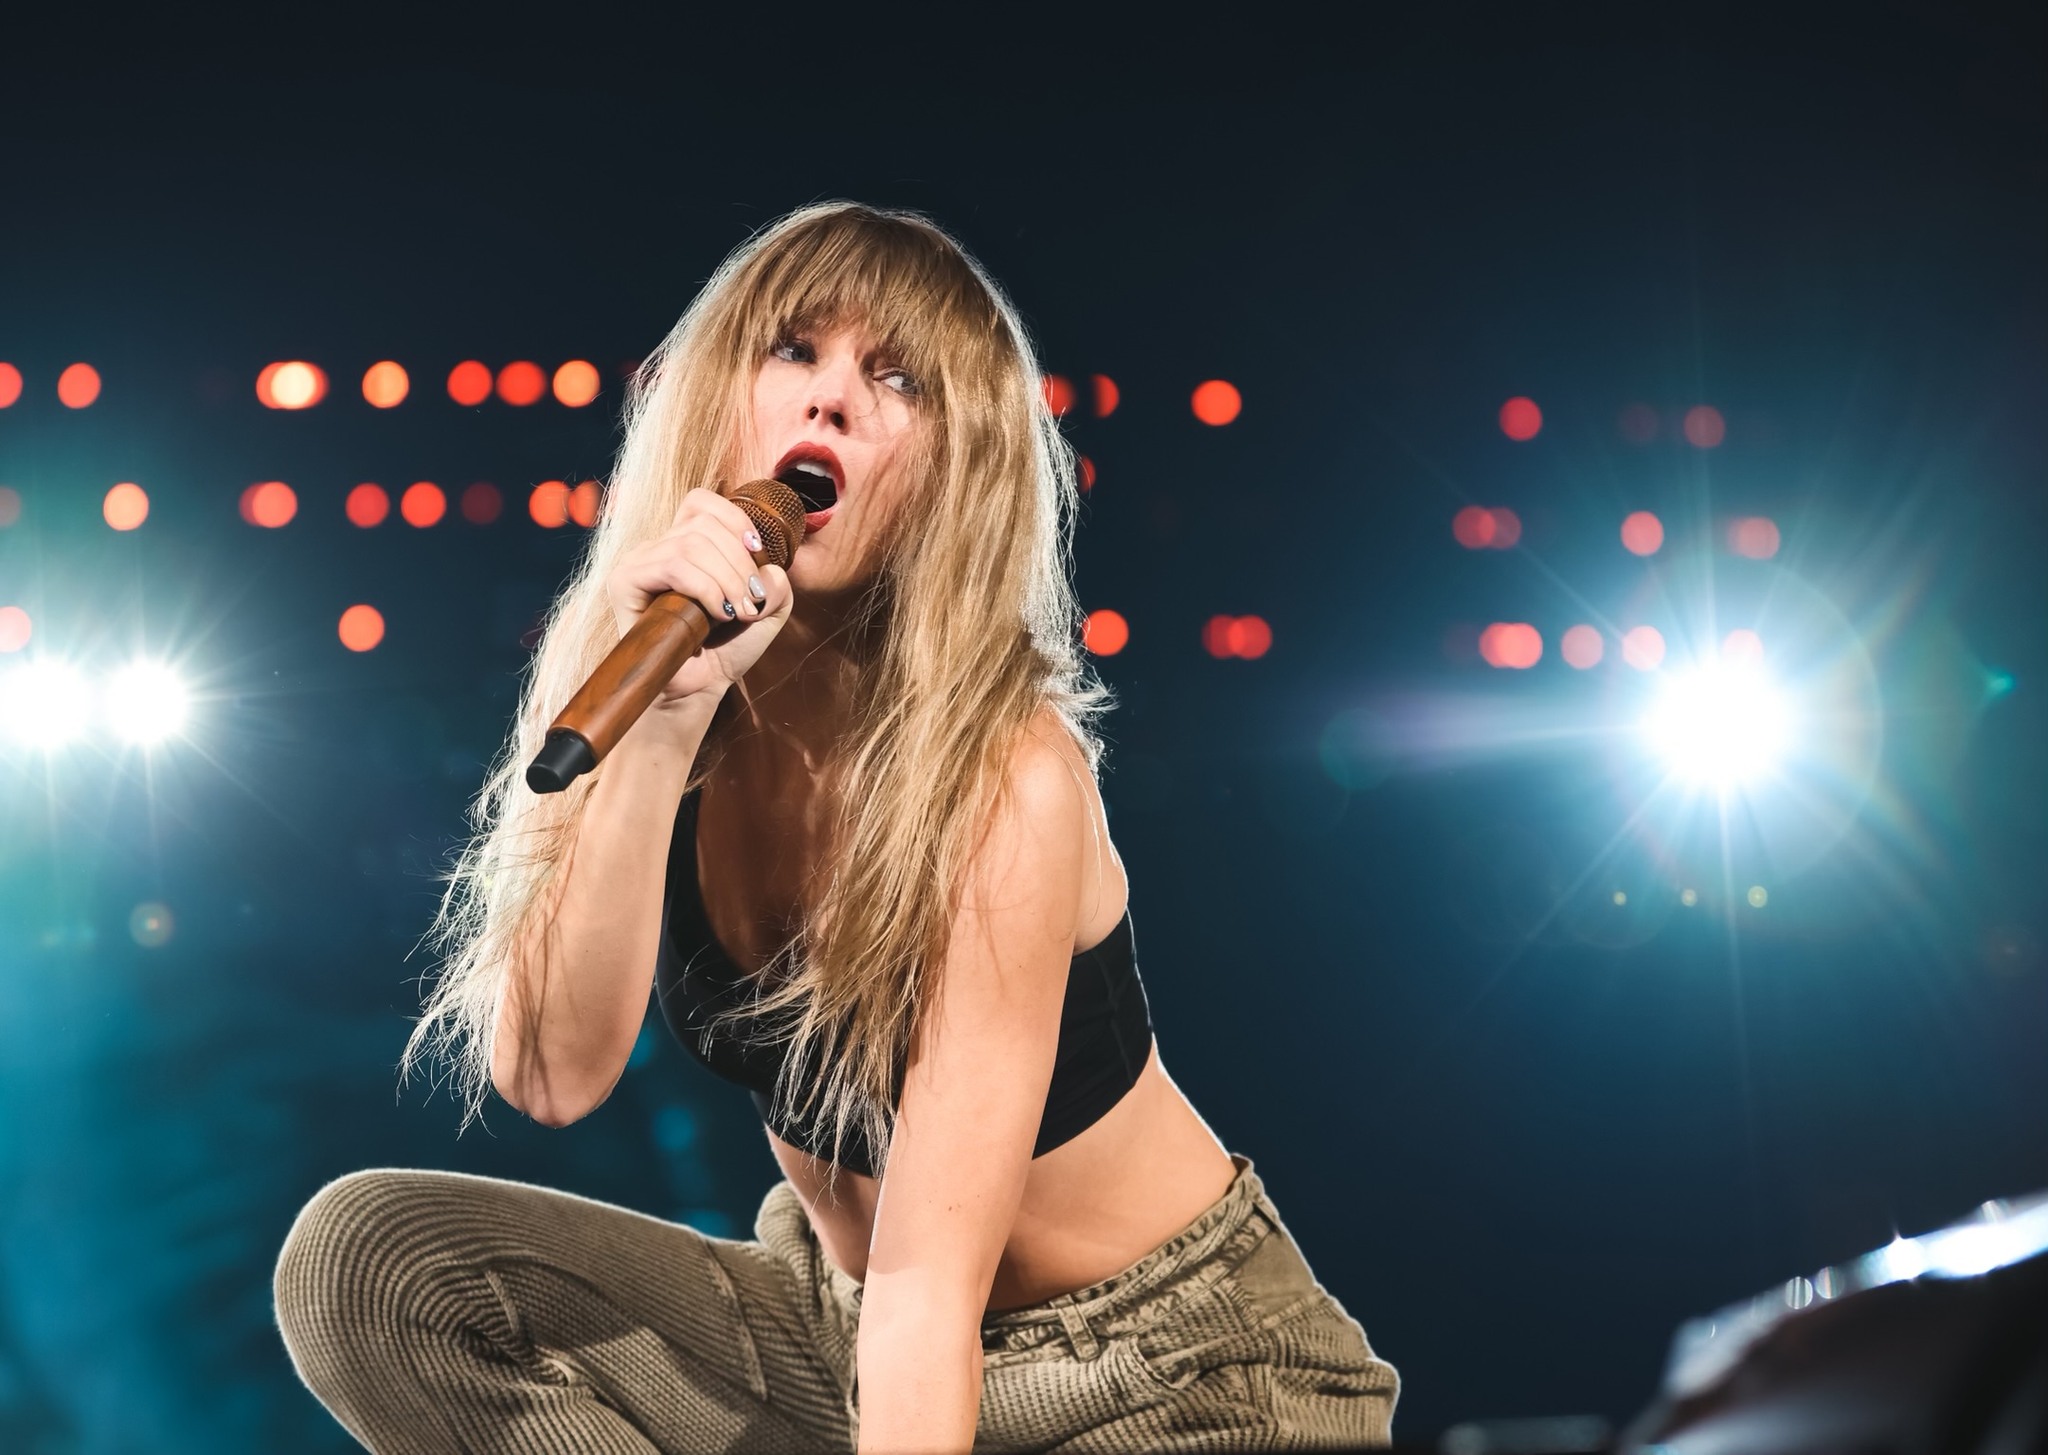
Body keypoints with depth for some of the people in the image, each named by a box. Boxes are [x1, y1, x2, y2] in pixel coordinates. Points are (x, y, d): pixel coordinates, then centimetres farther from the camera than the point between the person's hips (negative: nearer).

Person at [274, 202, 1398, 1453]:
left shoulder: (1005, 776, -24)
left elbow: (928, 1298, -28)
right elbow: (554, 1077, -19)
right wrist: (667, 728, -30)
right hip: (829, 1325, 6)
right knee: (368, 1257, -15)